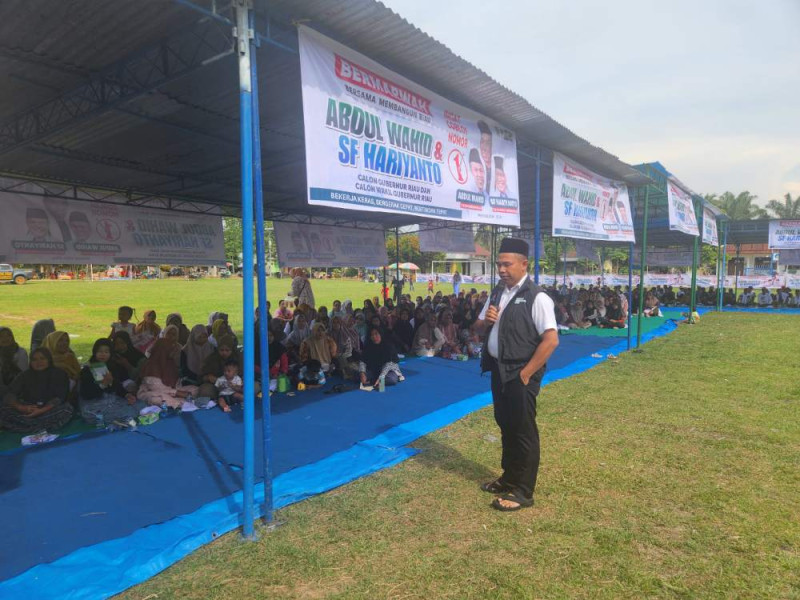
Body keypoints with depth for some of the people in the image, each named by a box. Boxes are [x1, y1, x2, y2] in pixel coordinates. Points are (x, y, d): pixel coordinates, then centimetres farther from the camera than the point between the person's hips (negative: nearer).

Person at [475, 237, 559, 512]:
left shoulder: (536, 298, -16)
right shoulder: (496, 293, 8)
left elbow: (551, 340, -21)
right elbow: (479, 327, 17)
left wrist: (526, 373, -19)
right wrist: (485, 320, -7)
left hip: (520, 373, -8)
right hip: (498, 369, 8)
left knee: (523, 431, 5)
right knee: (506, 426, 20)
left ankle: (523, 491, 20)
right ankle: (509, 478, 38)